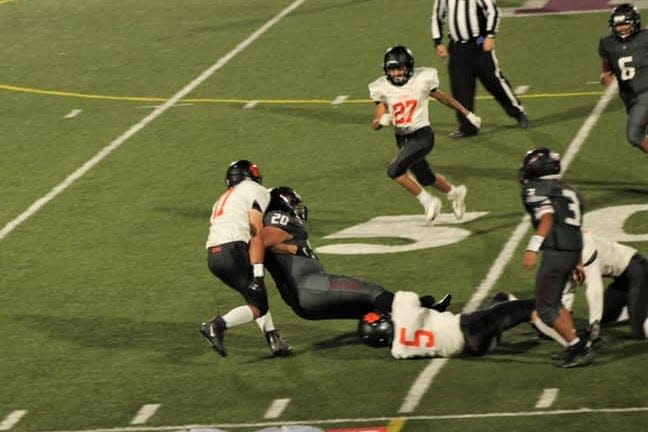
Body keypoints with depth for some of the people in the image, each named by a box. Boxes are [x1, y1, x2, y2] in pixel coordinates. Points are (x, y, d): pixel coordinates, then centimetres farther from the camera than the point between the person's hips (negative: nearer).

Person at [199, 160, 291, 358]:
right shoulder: (256, 191, 8)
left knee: (257, 296, 21)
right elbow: (256, 234, -3)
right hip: (233, 250, -8)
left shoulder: (224, 198, 32)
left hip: (213, 256, 8)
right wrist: (257, 272, -10)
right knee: (258, 307, -1)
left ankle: (274, 340, 11)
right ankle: (217, 325, -20)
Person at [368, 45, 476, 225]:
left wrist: (468, 114, 15)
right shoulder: (383, 88, -3)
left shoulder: (422, 80, -11)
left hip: (422, 136, -5)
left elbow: (444, 98, 6)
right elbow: (375, 124, -3)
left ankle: (428, 202, -8)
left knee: (394, 170, -22)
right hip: (402, 140, 5)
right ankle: (455, 192, 50)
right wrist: (382, 121, -27)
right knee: (425, 179, 21)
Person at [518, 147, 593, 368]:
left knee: (546, 308, -2)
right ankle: (577, 348, 17)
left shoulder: (536, 190, -1)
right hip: (573, 251, 8)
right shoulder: (568, 190, 23)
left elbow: (547, 218, -16)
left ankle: (578, 348, -7)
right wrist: (578, 263, 29)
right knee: (554, 302, 21)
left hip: (556, 251, -8)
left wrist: (532, 249, -23)